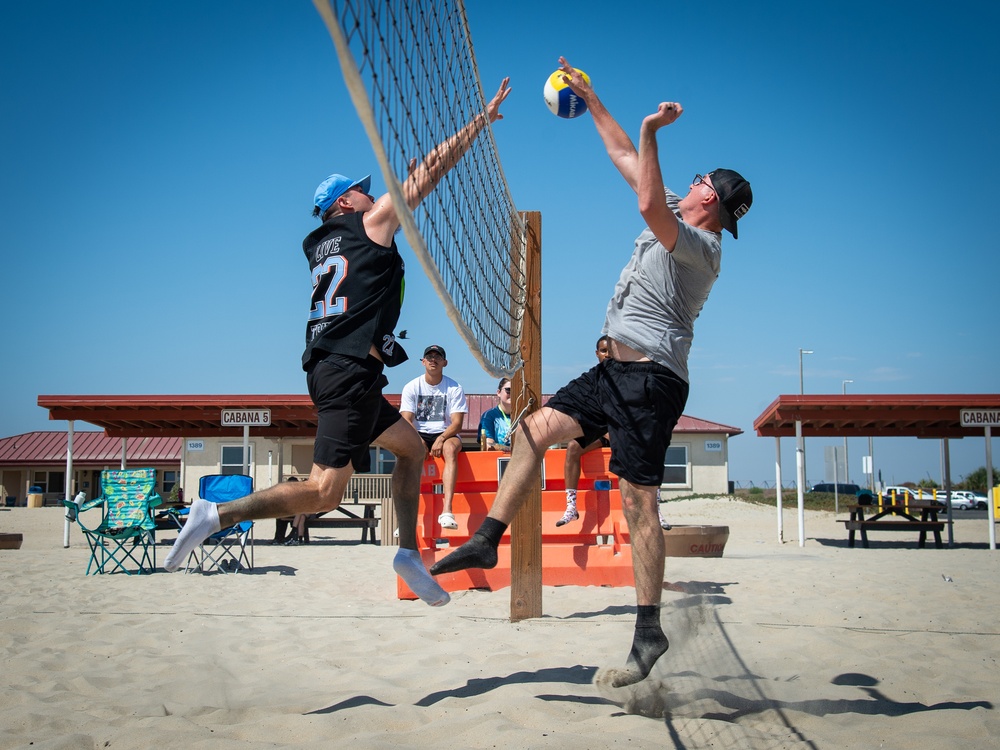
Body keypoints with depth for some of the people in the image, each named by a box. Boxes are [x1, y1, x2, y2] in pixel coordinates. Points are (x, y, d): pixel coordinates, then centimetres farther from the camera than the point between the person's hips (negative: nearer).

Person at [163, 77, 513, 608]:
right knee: (325, 492, -13)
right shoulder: (373, 221, 2)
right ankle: (217, 514, -14)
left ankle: (408, 552, 18)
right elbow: (432, 169, 4)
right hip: (349, 370, -9)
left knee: (411, 446, 20)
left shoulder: (318, 244, 19)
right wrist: (482, 120, 11)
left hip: (332, 370, 9)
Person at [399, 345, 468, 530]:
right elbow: (406, 421, -4)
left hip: (445, 434, 0)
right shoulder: (411, 387, 5)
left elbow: (457, 423, -5)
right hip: (419, 434, 0)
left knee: (450, 448, -36)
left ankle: (447, 510, -48)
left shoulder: (454, 388, 2)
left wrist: (441, 438, -25)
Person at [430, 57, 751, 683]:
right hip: (617, 371, 10)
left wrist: (652, 130, -27)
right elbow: (626, 160, 21)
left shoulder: (699, 245, -11)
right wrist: (591, 98, 23)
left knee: (638, 504, -9)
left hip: (652, 380, -9)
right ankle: (488, 539, 13)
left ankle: (650, 633, -2)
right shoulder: (677, 219, 16)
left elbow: (649, 203, -31)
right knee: (537, 428, 7)